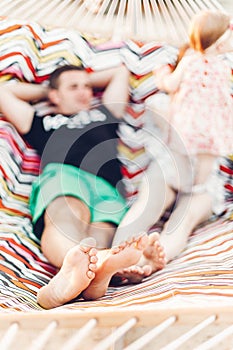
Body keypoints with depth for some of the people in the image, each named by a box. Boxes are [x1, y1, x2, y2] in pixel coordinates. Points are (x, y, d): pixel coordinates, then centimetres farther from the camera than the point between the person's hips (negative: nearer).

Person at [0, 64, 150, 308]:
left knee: (99, 238, -34)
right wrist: (44, 91, 51)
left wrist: (86, 81, 58)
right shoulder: (43, 123, 37)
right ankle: (72, 265, -72)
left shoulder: (104, 114, 43)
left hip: (108, 191, 2)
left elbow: (120, 72, 56)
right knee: (67, 214, -40)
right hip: (61, 175, -2)